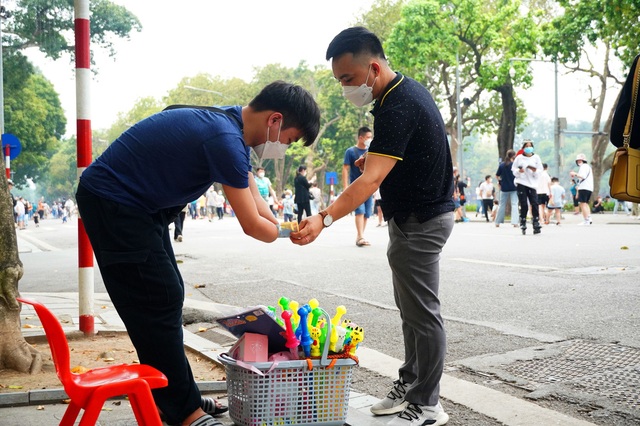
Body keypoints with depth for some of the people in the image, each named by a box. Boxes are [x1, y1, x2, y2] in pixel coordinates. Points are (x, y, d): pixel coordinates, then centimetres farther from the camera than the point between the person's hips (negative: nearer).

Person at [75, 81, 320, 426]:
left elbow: (256, 203, 10)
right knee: (157, 303, -8)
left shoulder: (232, 125, 5)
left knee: (168, 296, 12)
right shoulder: (225, 139, -26)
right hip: (111, 202, -10)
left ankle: (179, 397, 21)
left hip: (139, 204, 10)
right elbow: (251, 225, -19)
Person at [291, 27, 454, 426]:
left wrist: (325, 218, -44)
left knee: (422, 313, -3)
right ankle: (410, 383, 28)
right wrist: (376, 157, 6)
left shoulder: (397, 108, -25)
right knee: (411, 307, 17)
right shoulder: (409, 90, 7)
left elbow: (370, 180, -34)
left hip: (419, 221, -11)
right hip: (420, 214, 11)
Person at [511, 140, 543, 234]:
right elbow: (513, 169, 8)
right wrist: (518, 171, -12)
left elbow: (540, 171, 8)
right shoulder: (519, 158, 5)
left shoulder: (536, 158, 9)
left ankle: (536, 225, -9)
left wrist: (535, 170, -13)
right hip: (521, 183, -1)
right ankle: (523, 225, 4)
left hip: (532, 184, 1)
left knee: (534, 204, -11)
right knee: (523, 205, -4)